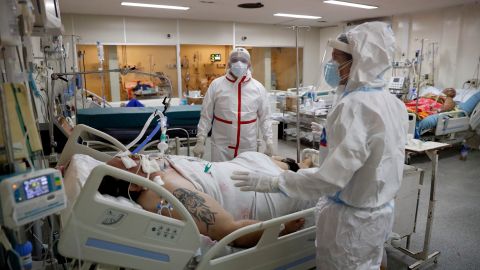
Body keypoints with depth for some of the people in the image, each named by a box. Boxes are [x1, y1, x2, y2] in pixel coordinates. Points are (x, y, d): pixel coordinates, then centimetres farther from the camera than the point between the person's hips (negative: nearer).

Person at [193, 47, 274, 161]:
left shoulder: (258, 87, 0)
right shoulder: (216, 84, -3)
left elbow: (264, 118, 5)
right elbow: (206, 116, 0)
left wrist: (269, 141, -1)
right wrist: (200, 141, -3)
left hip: (248, 147, 1)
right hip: (221, 147, -1)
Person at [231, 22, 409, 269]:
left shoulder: (354, 106, -27)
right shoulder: (394, 103, 1)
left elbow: (331, 177, -32)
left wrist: (271, 182, -26)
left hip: (351, 218, -8)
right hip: (382, 210, 8)